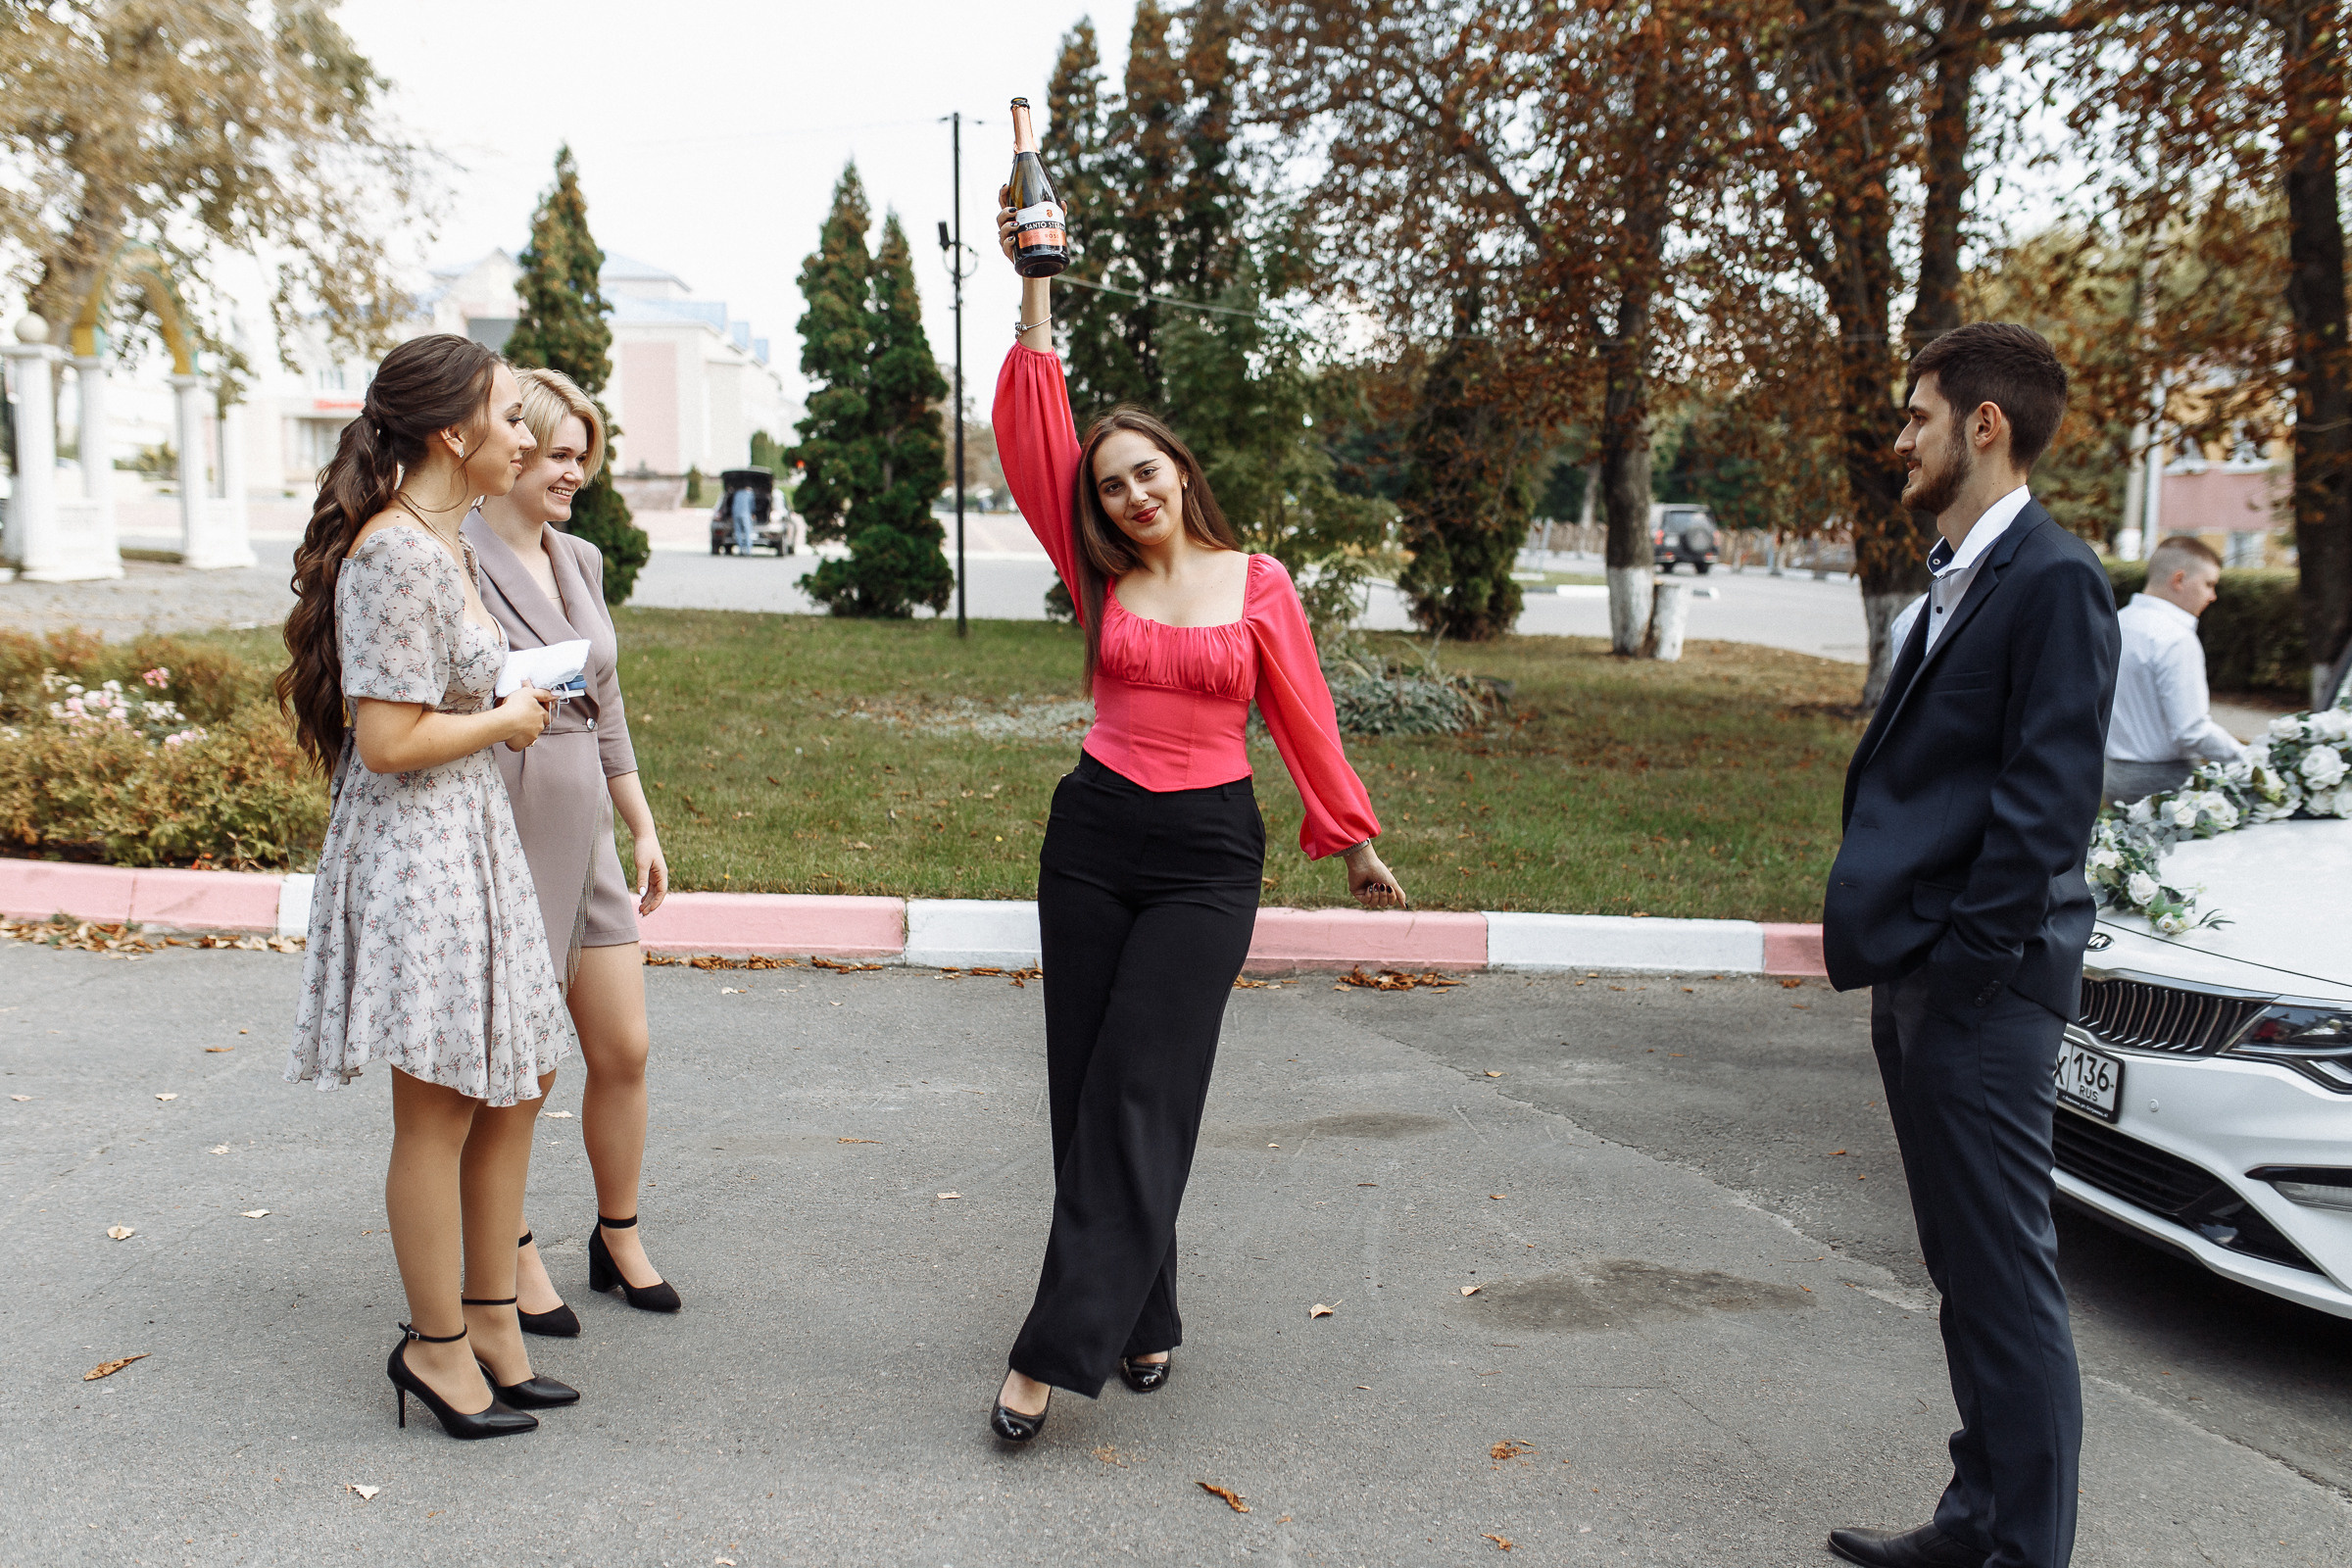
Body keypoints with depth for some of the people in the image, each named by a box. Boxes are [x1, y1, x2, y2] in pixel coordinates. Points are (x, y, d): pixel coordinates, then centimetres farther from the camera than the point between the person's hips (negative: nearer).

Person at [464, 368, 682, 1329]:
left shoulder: (582, 560, 12)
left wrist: (643, 827, 19)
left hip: (587, 829, 7)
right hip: (502, 837, -7)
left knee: (625, 1049, 11)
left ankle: (619, 1238, 29)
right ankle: (513, 1257, 24)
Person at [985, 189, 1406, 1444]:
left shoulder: (1259, 584, 0)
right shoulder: (1101, 578, 4)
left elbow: (1302, 717, 7)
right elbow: (1034, 437, -3)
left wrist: (1355, 841, 11)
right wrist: (1035, 288, -8)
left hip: (1209, 852, -3)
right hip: (1093, 835, 3)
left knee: (1141, 1090, -9)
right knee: (1084, 1083, 5)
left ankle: (1056, 1349, -7)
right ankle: (1142, 1320, 21)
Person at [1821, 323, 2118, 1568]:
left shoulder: (2053, 579, -12)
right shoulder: (1958, 578, 17)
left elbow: (2045, 798, -18)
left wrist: (1966, 964, -17)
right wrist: (1898, 956, 13)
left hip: (1979, 991, -10)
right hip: (1918, 975, 10)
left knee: (2007, 1275, 0)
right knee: (1965, 1270, 17)